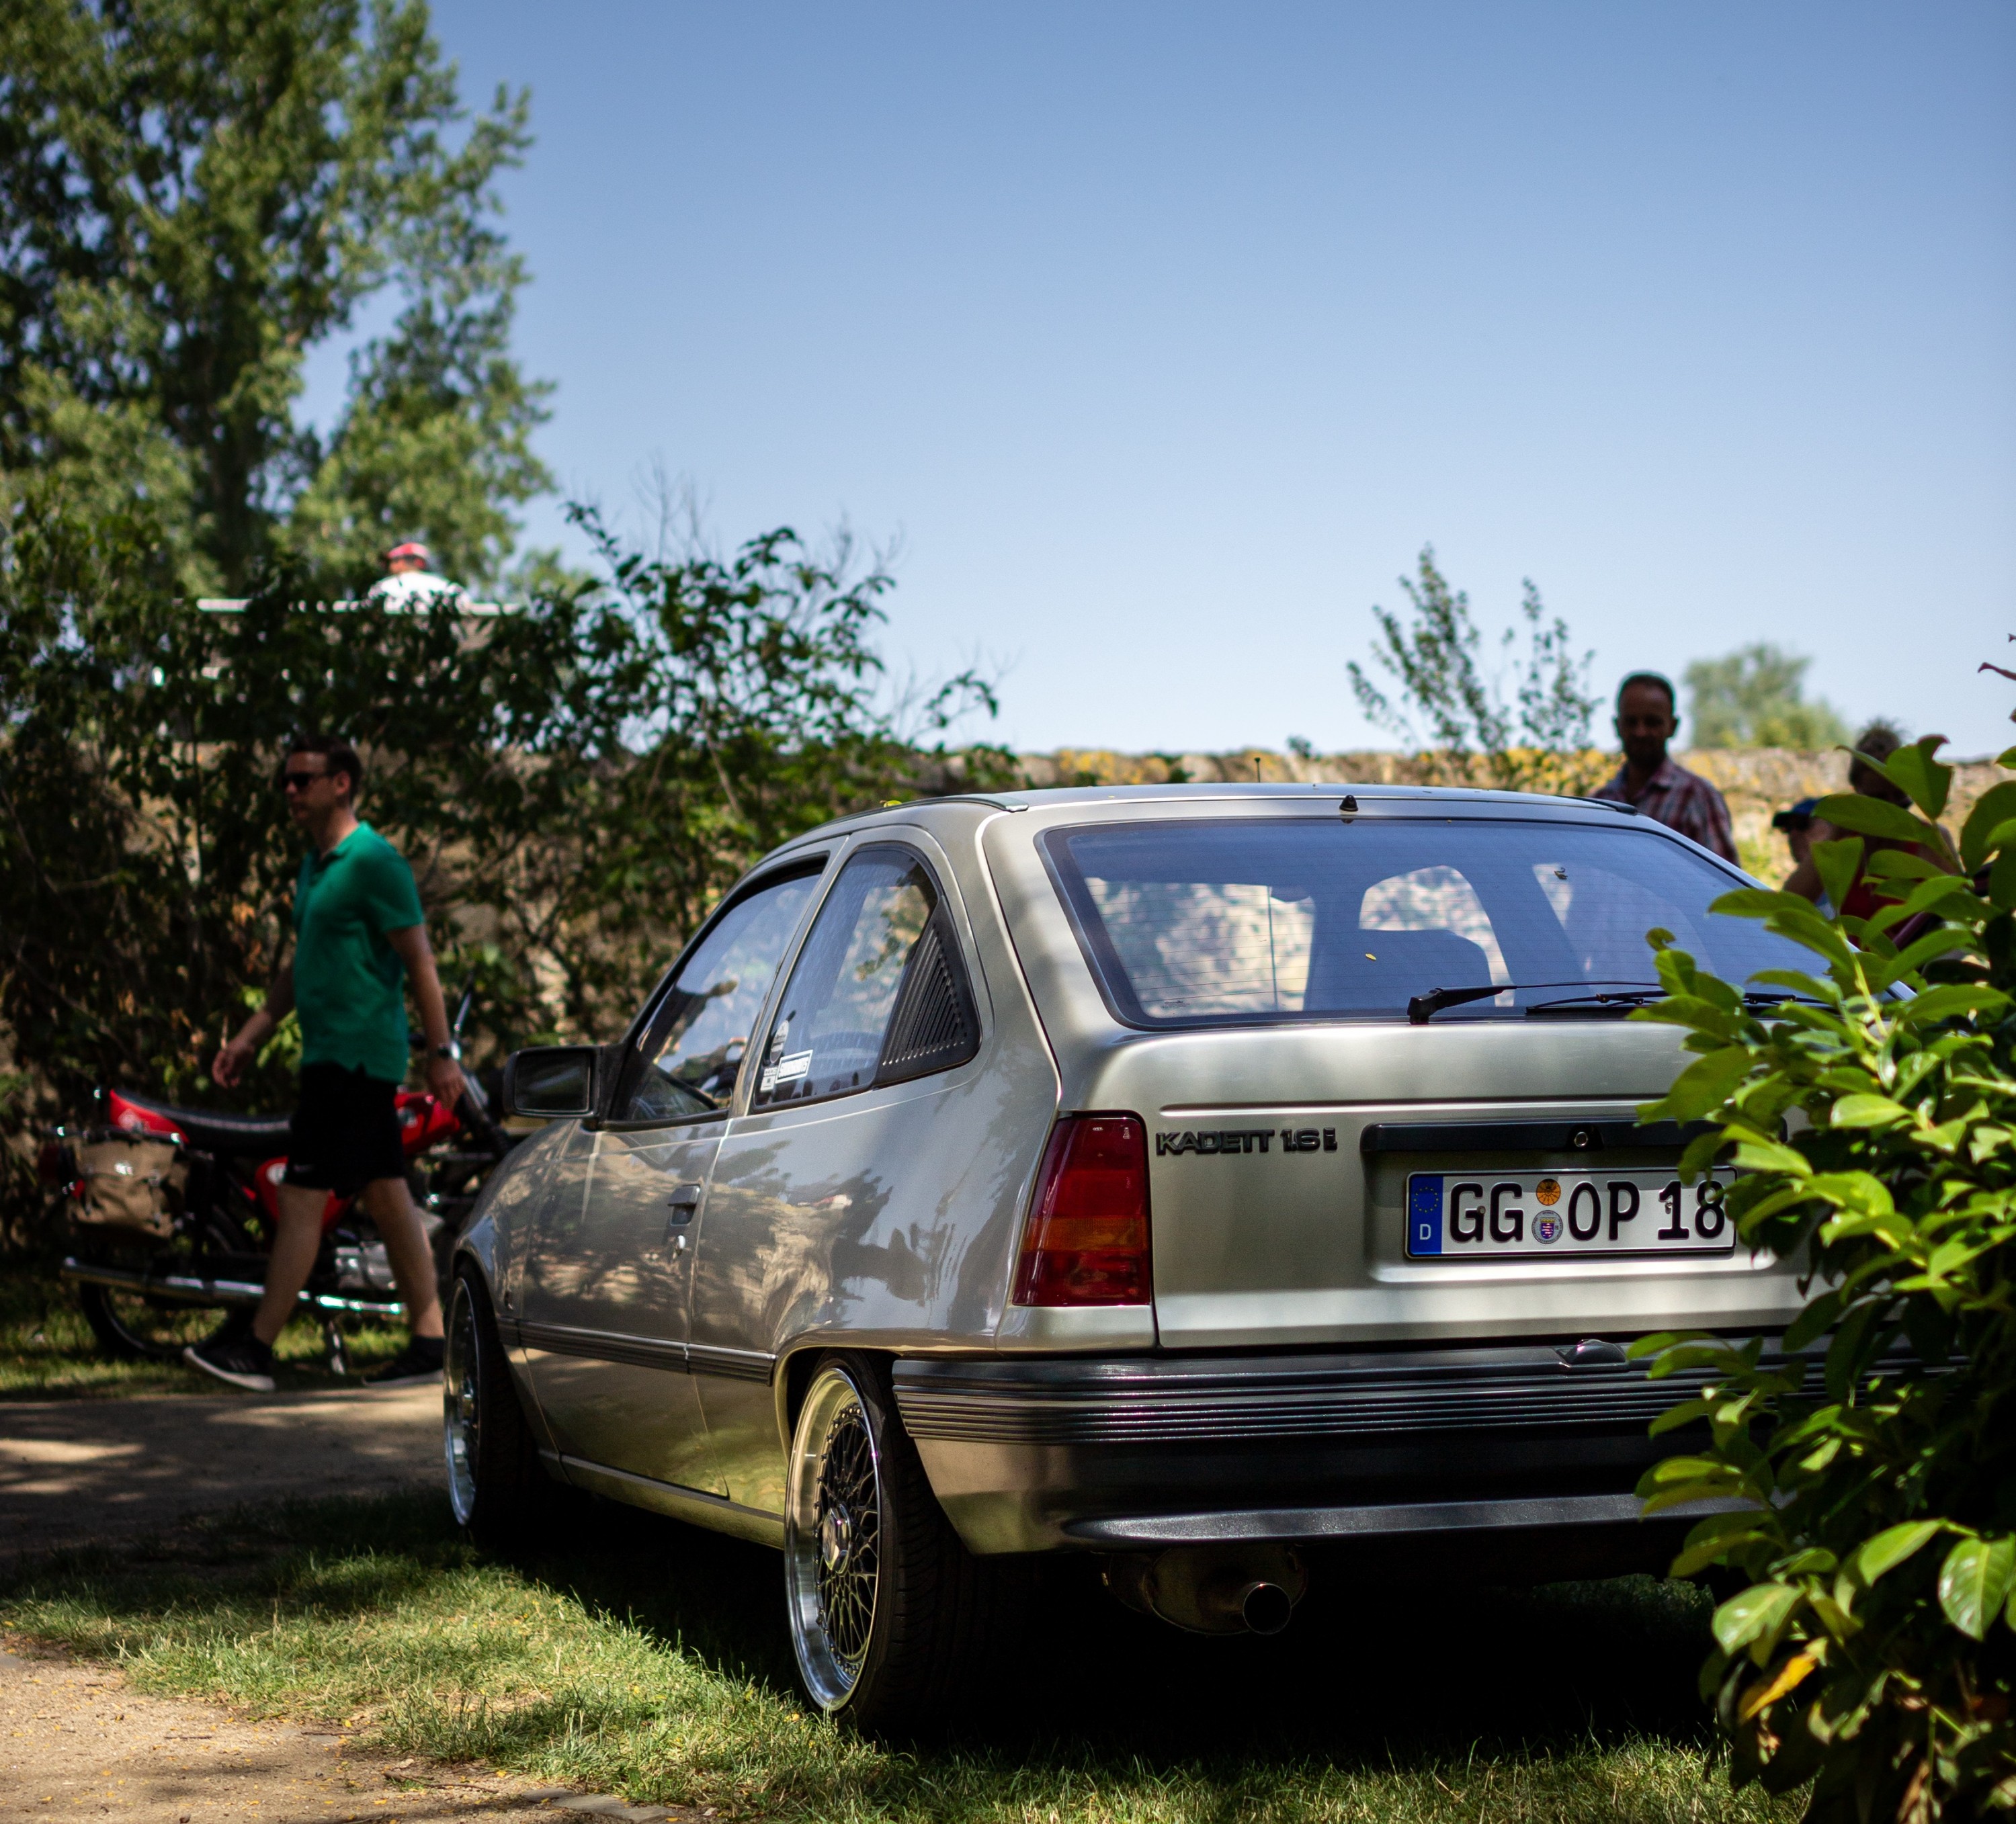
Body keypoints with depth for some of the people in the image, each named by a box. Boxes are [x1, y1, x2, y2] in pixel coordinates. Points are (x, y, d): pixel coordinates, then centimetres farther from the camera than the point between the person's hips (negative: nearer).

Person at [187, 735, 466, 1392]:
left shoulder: (375, 862, -12)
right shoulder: (314, 867, 17)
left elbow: (420, 961, -14)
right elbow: (300, 966, 25)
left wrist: (442, 1053, -17)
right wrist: (249, 1037, 21)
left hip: (355, 1059, -10)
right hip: (332, 1054, 10)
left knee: (302, 1197, -8)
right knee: (387, 1198, 9)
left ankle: (256, 1349, -6)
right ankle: (430, 1338, 11)